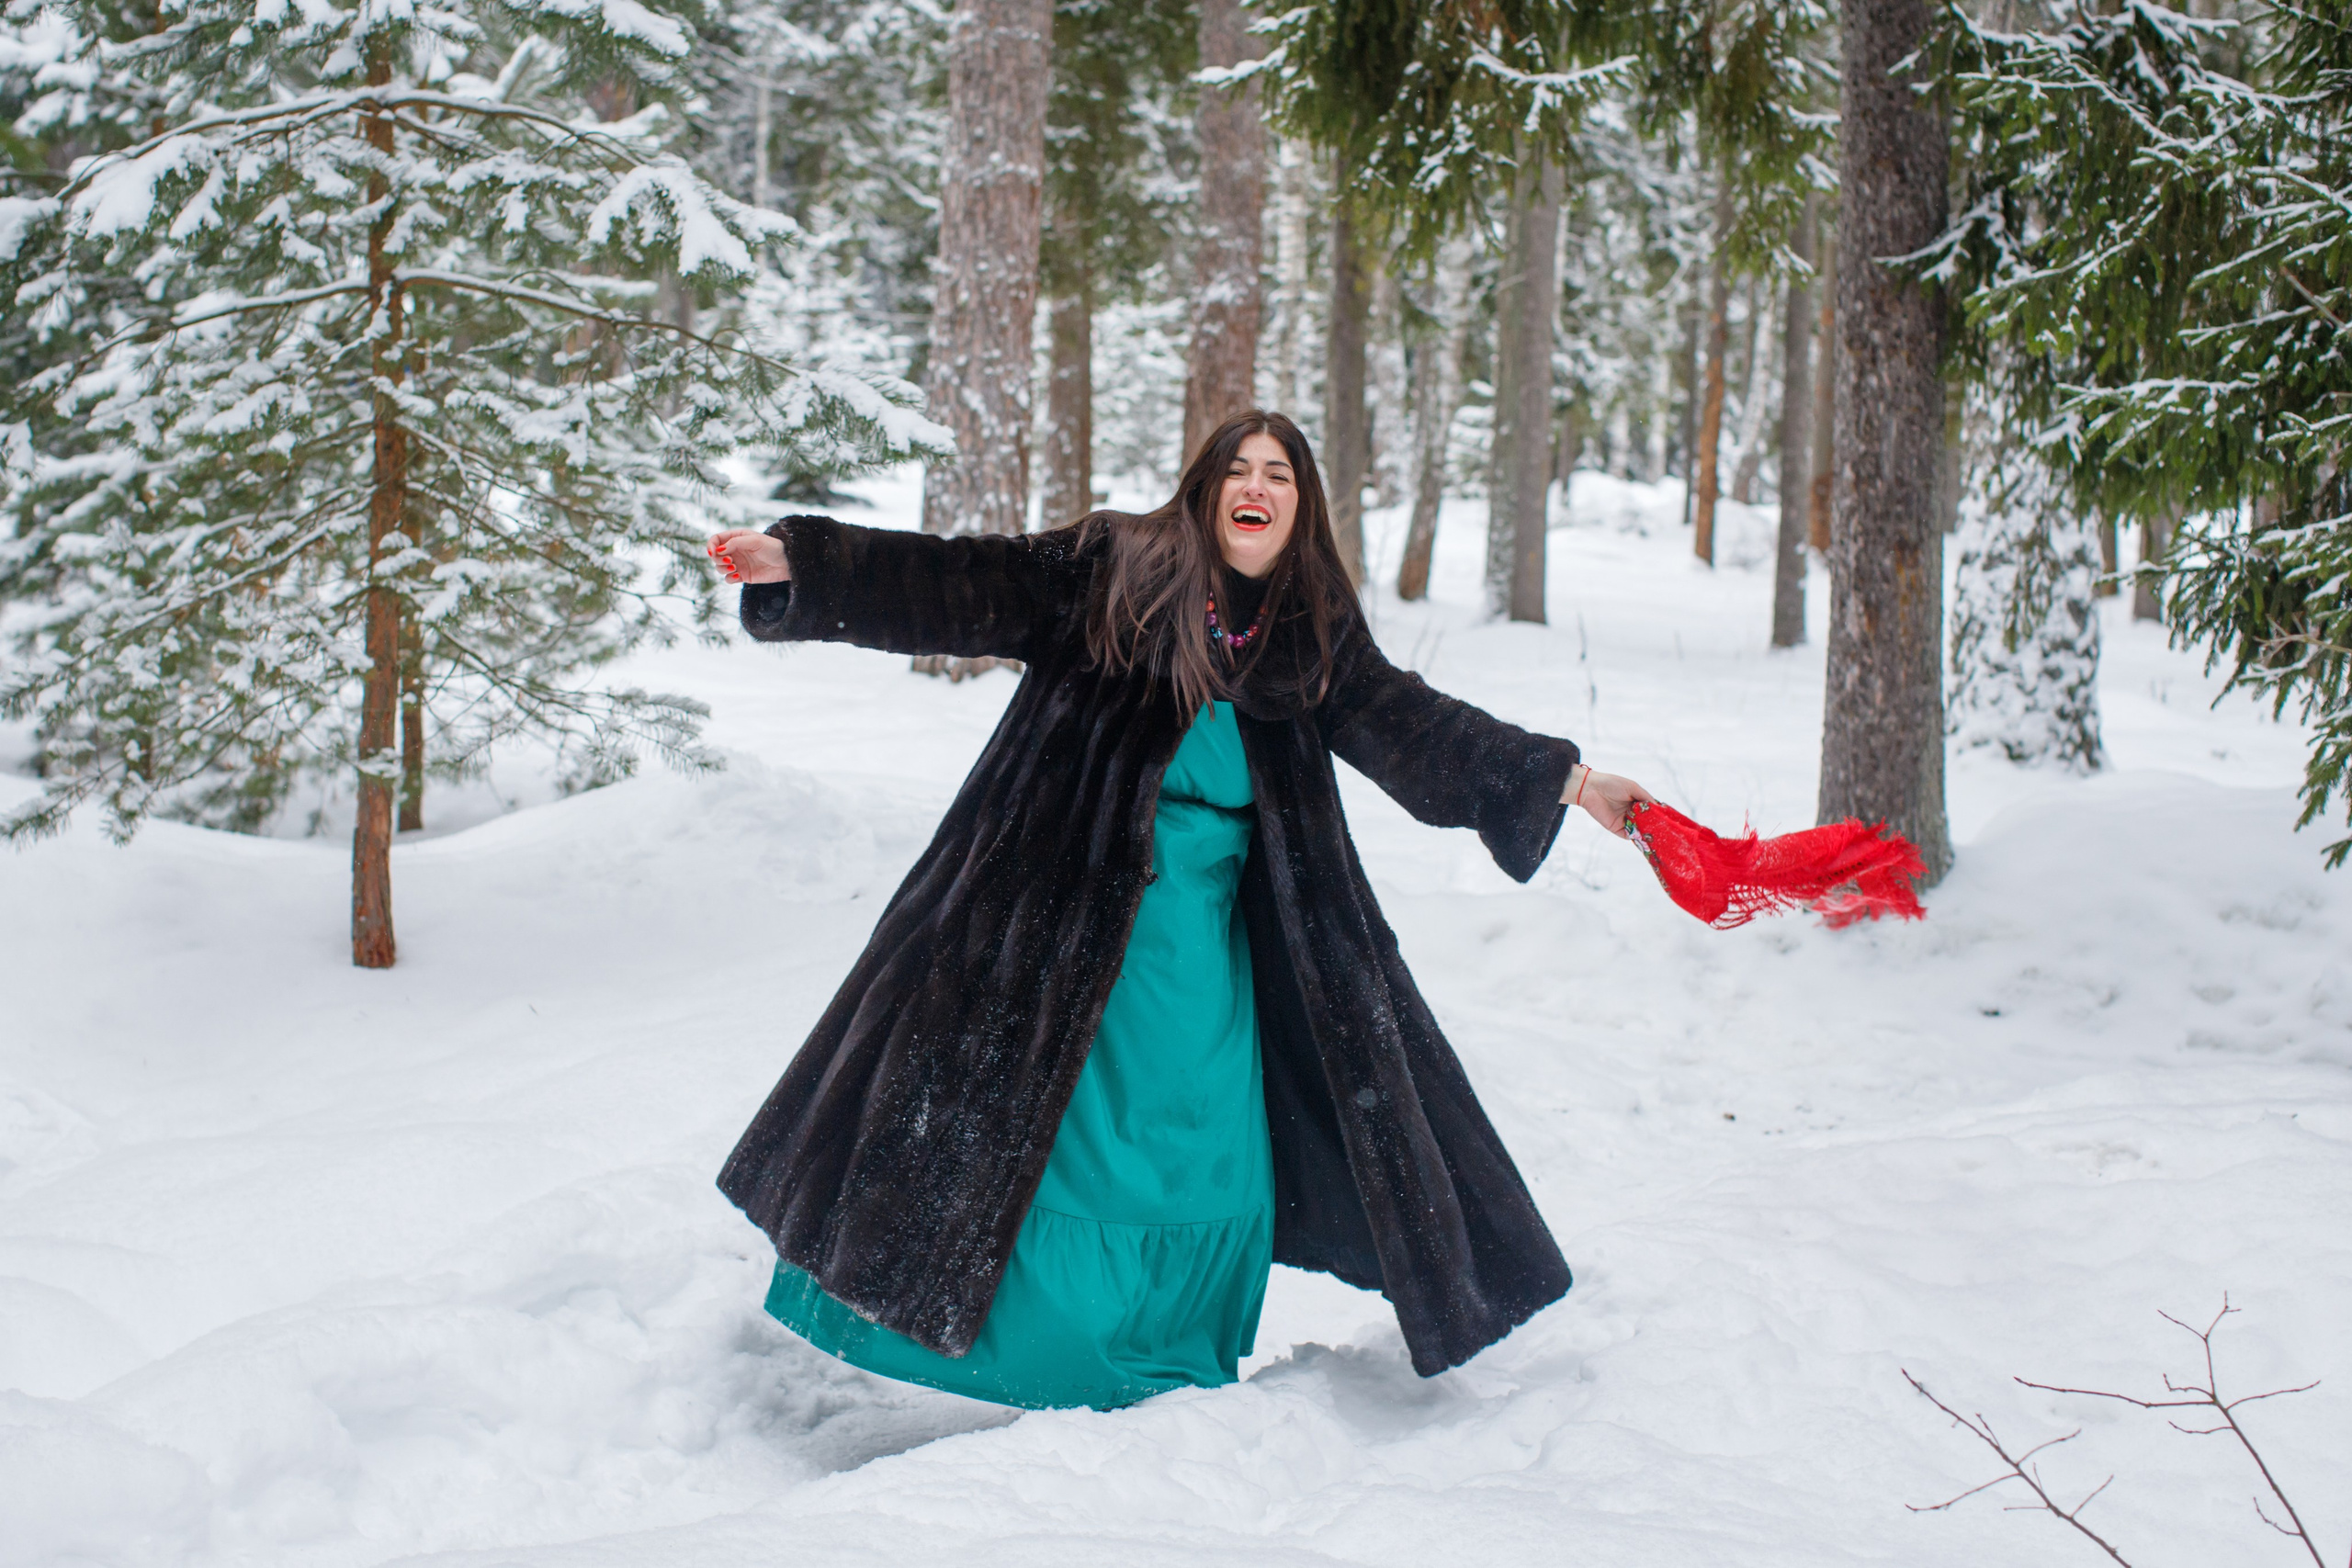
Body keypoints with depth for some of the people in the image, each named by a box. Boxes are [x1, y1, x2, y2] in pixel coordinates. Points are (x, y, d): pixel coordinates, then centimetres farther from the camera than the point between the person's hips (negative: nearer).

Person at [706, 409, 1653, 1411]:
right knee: (1002, 1098, -1)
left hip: (1207, 931, 4)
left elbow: (1417, 731, 7)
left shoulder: (1316, 634, 4)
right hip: (1061, 910, -4)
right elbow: (956, 590, -11)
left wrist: (1569, 781, 2)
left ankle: (1163, 1374, 26)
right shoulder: (1106, 569, -7)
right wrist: (798, 565, -21)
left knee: (1210, 1135, 7)